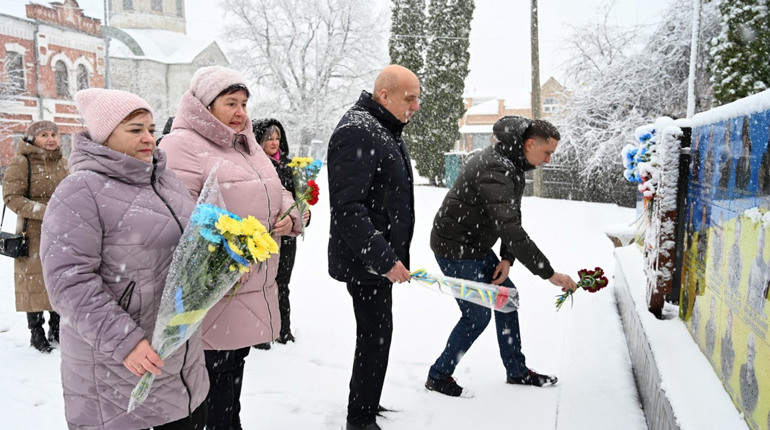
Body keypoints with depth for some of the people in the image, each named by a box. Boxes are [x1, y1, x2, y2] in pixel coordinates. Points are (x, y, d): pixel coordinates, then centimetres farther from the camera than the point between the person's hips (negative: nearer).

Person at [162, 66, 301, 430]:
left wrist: (288, 217, 2)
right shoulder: (182, 145, -12)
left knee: (235, 364, 20)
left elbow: (275, 192, 24)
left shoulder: (247, 145, 17)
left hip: (255, 284, 9)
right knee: (211, 369, 0)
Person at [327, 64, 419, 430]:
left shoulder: (388, 131, 15)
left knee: (375, 334, 19)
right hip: (365, 260, -10)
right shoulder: (356, 133, -19)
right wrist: (384, 259, -25)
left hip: (381, 256, 10)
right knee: (376, 335, -1)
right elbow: (348, 208, -25)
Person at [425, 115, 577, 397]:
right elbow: (510, 229, -36)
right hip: (455, 249, -10)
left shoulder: (512, 164, 6)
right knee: (478, 314, -5)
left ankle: (517, 371, 27)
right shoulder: (496, 171, -28)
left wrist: (507, 258, -4)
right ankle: (438, 377, 12)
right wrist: (549, 273, -35)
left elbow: (512, 218, 9)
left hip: (476, 246, 10)